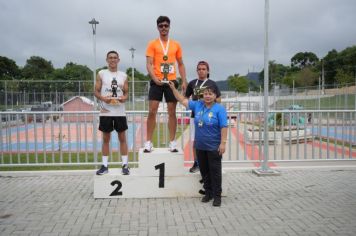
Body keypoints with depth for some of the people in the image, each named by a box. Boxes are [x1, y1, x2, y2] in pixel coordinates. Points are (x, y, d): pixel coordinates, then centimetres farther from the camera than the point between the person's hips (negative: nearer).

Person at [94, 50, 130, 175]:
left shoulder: (123, 75, 9)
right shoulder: (101, 74, 4)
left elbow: (126, 92, 12)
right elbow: (96, 91, 3)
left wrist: (124, 97, -11)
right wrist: (103, 98, -17)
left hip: (120, 111, 1)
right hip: (106, 112, -1)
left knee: (122, 138, 4)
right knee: (106, 138, 6)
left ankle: (125, 165, 11)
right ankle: (104, 165, 14)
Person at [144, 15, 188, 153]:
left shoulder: (176, 45, 12)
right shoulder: (152, 44, 3)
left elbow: (181, 64, 15)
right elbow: (149, 64, -5)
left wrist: (184, 81, 3)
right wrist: (155, 79, -22)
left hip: (171, 81, 2)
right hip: (157, 82, -2)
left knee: (172, 112, 3)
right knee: (152, 112, -5)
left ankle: (172, 143, 11)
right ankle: (148, 143, 3)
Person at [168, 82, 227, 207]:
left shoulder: (219, 109, -9)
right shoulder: (197, 105, 6)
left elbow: (223, 127, -13)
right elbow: (183, 100, 13)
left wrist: (223, 143, -18)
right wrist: (173, 88, 8)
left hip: (214, 147, -5)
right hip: (200, 146, 5)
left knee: (215, 171, 2)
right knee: (204, 171, 14)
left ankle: (217, 196, 12)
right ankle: (208, 193, 28)